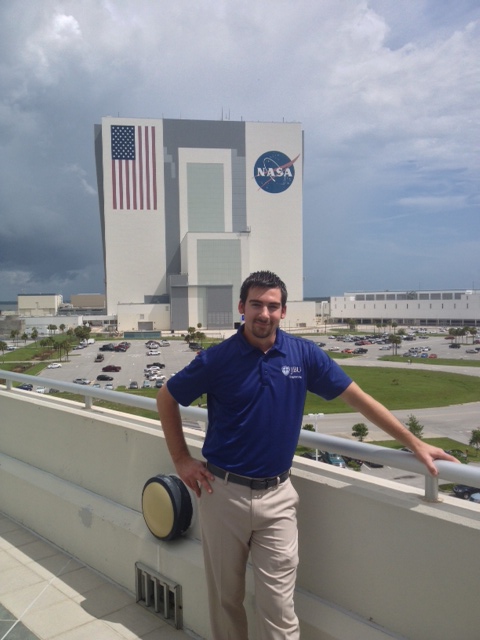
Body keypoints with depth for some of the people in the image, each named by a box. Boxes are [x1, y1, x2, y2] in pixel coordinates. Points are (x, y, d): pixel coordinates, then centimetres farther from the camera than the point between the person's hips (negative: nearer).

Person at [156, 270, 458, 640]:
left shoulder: (304, 354, -4)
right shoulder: (217, 359, -8)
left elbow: (358, 398, 1)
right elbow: (166, 399, 4)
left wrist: (415, 443, 1)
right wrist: (181, 460, 1)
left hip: (277, 496, 1)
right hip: (223, 492, 0)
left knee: (279, 607, 4)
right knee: (225, 598, 15)